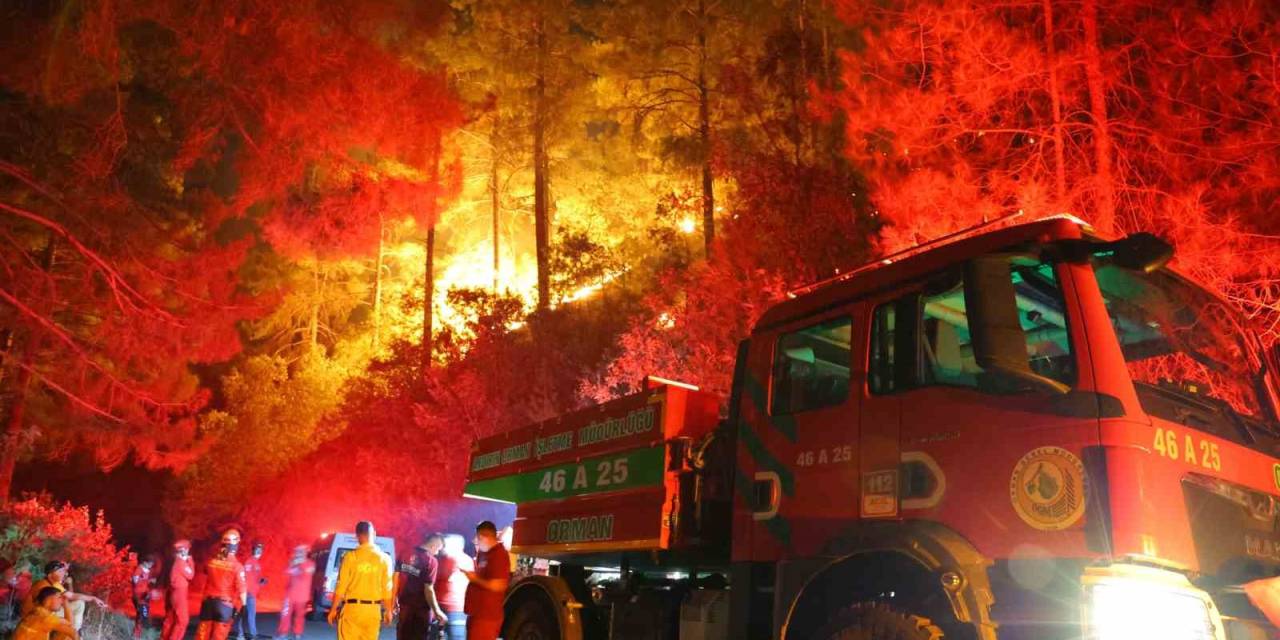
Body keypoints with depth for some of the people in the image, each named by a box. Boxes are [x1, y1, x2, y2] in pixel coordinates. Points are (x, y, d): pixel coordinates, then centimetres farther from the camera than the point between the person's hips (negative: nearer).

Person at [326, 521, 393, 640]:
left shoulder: (350, 556, -6)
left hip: (352, 608, -2)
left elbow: (341, 587, -5)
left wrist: (333, 610, 5)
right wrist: (388, 611, 10)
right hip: (373, 610, 2)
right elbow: (387, 588, -1)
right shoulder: (384, 558, -2)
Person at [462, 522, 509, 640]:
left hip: (487, 616, -10)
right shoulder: (484, 553, 14)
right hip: (476, 613, 10)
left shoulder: (499, 555, -16)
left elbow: (496, 585, -23)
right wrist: (471, 574, 9)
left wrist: (475, 579, -13)